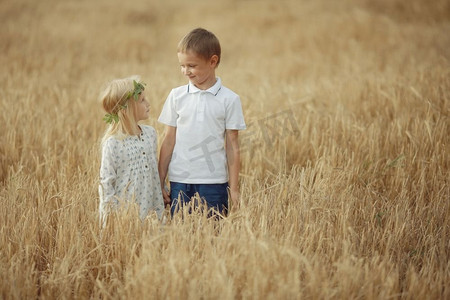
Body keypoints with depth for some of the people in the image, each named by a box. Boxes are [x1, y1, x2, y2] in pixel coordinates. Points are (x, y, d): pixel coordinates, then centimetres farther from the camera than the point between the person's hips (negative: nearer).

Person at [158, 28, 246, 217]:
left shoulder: (229, 100, -1)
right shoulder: (176, 96, 4)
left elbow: (232, 146, 1)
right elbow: (169, 141, 7)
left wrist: (234, 189, 0)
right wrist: (160, 183, 6)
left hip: (214, 183, -2)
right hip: (180, 182, 2)